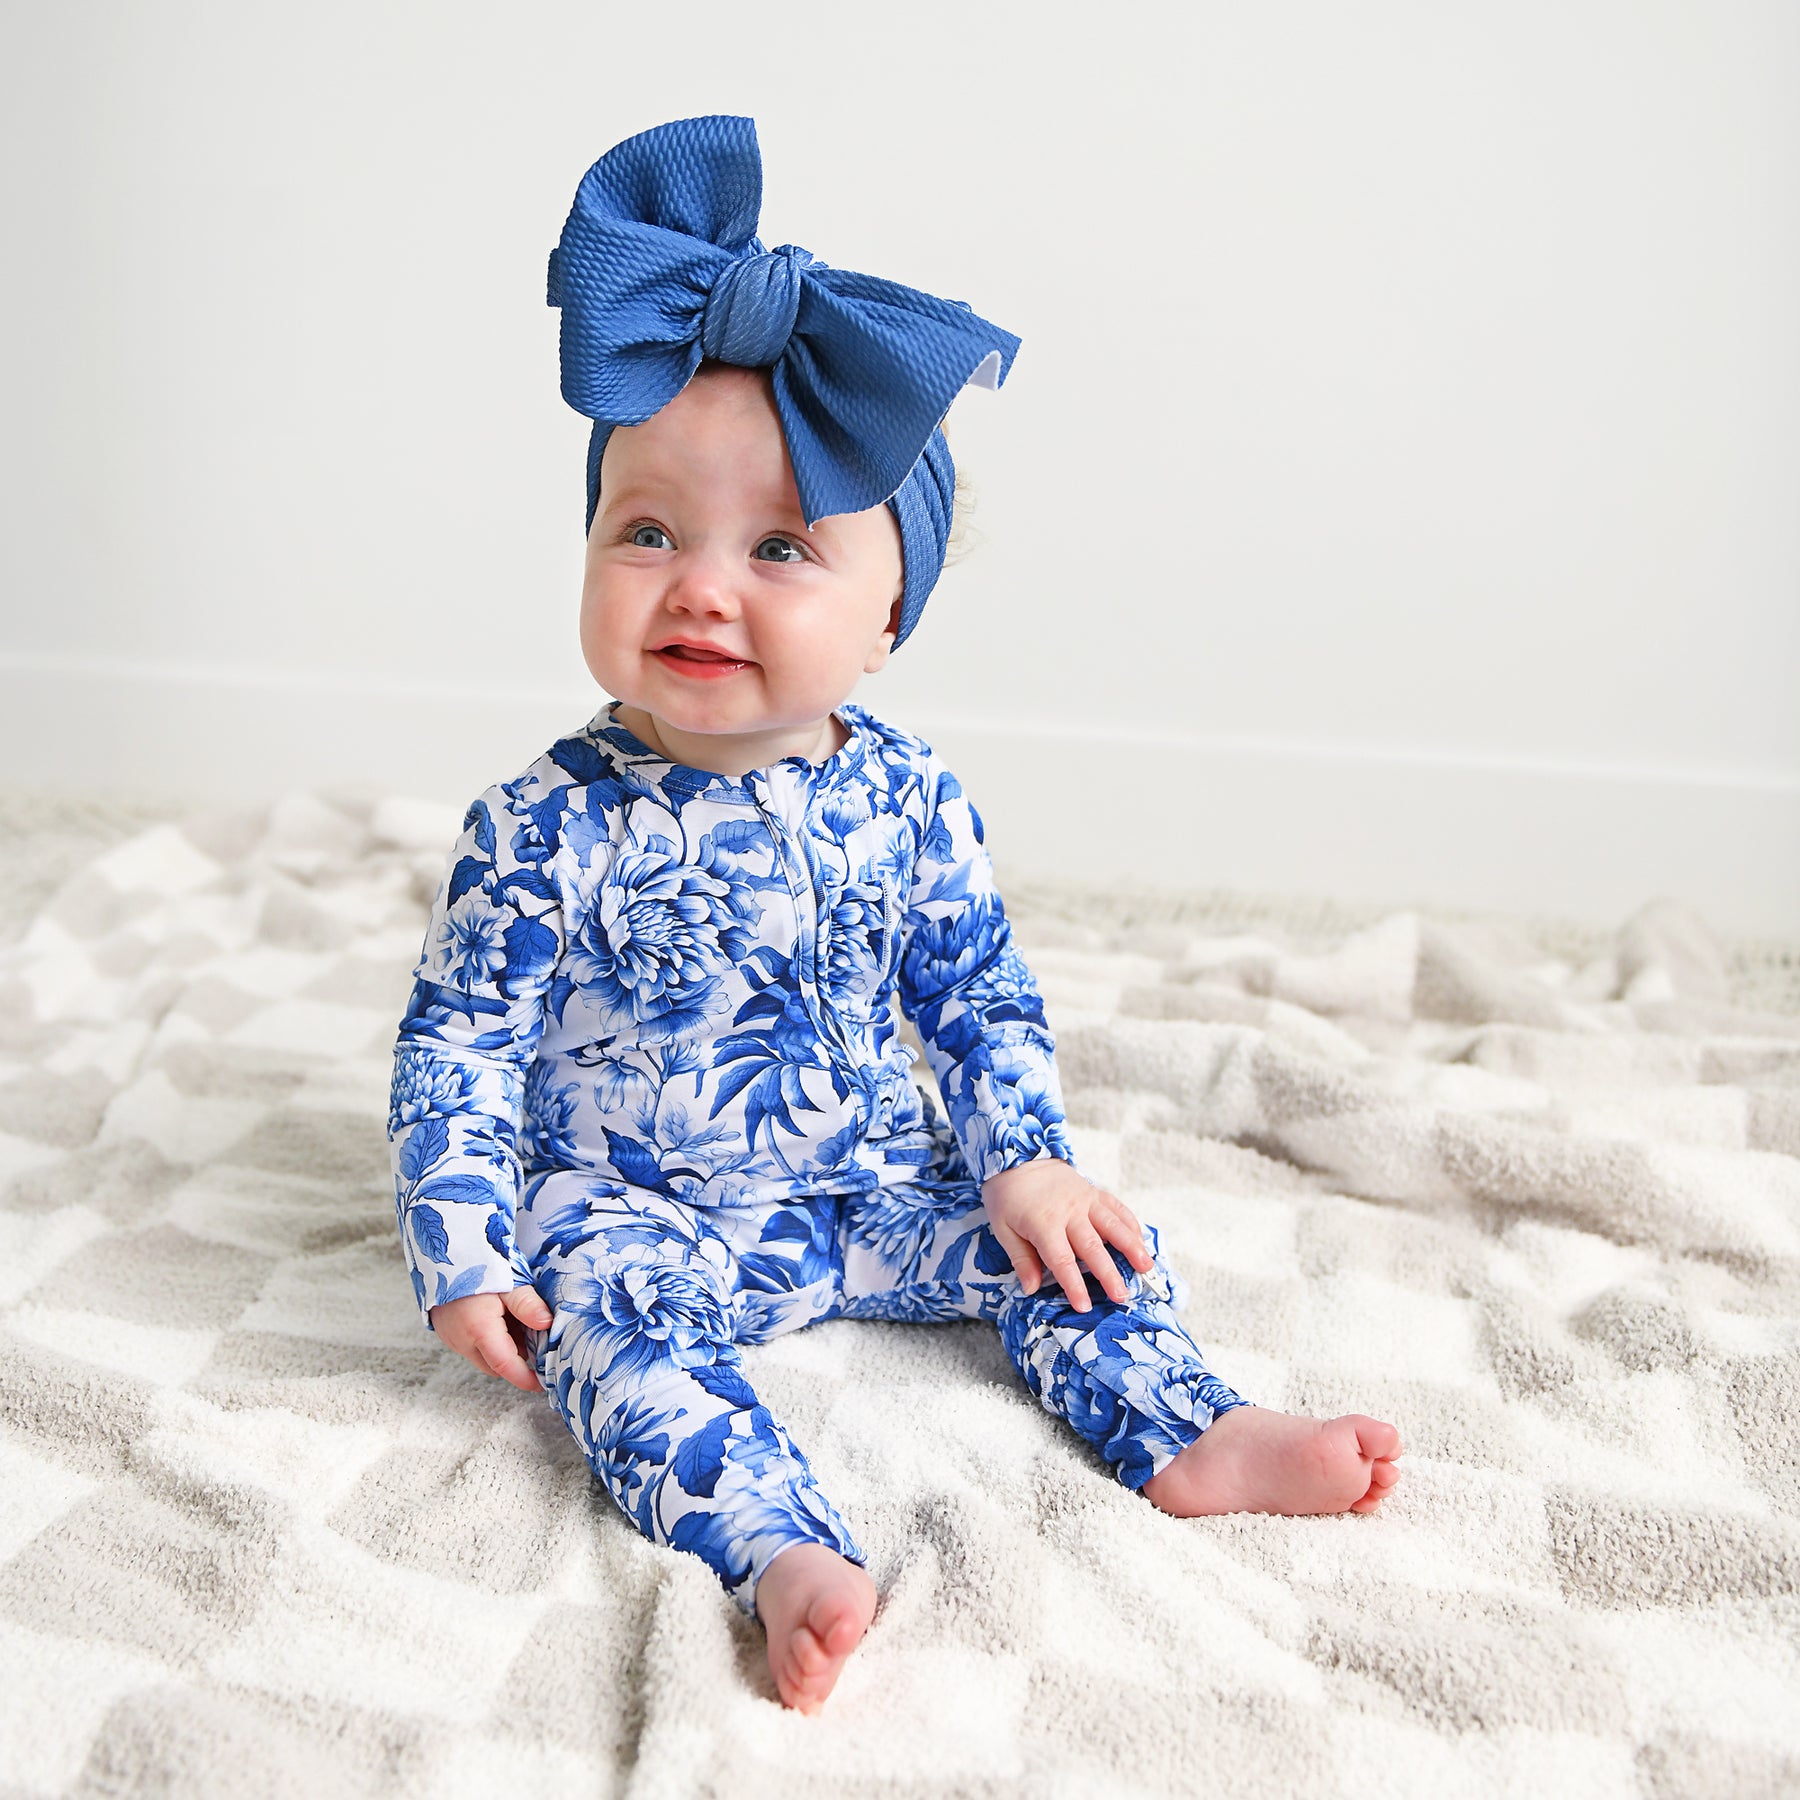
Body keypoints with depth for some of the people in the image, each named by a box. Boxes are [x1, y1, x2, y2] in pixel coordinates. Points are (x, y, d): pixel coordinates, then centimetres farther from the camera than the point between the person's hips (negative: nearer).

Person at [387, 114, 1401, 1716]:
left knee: (1061, 1238, -7)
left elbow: (978, 997, 4)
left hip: (873, 1180, 4)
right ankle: (791, 1554, -44)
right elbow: (459, 1043, -12)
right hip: (634, 1206, -3)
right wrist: (465, 1254, -16)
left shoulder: (905, 797, -7)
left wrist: (1025, 1160, -1)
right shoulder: (548, 830, -17)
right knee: (607, 1324, -32)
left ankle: (1189, 1435, -1)